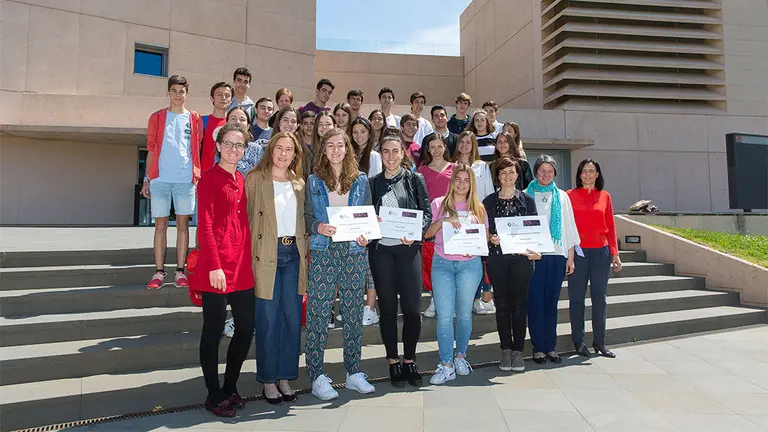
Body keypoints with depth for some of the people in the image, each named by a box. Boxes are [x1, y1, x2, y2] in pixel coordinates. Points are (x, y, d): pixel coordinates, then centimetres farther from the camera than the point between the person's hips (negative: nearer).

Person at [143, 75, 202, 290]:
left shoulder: (195, 119, 10)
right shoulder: (157, 117, 10)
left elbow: (197, 151, 10)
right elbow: (151, 150, 10)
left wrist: (197, 177, 1)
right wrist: (147, 179, 5)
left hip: (186, 179, 0)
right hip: (160, 178, 0)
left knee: (183, 224, 3)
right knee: (160, 224, 2)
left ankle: (180, 271, 8)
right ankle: (159, 272, 7)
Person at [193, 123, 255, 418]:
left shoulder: (241, 180, 15)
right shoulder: (210, 178, -6)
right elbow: (205, 225, -13)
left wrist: (248, 259, 12)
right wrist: (214, 266, -19)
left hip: (242, 266, 7)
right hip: (217, 266, -7)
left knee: (246, 328, 11)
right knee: (213, 330, 4)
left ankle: (230, 387, 28)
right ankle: (214, 395, 18)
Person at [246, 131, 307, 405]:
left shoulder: (299, 183, 14)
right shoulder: (255, 179, 2)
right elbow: (248, 217, -2)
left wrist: (305, 255, 8)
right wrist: (251, 255, -10)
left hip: (294, 254, 4)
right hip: (267, 255, -4)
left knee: (292, 317, 6)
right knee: (268, 320, 1)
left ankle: (285, 377, 20)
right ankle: (268, 379, 16)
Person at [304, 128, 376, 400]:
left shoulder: (361, 180, 10)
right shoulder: (314, 181, 6)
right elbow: (307, 217, 4)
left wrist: (366, 235, -8)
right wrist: (318, 227, -16)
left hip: (354, 251, 2)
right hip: (323, 251, -2)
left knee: (354, 312, 7)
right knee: (318, 312, -2)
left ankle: (354, 373, 21)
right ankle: (317, 377, 9)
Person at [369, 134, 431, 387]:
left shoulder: (415, 179, 6)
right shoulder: (373, 183, 11)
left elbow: (427, 212, 1)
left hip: (408, 248, -1)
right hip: (381, 249, 1)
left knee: (412, 307, 0)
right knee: (387, 308, 6)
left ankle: (409, 361, 17)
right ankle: (393, 363, 18)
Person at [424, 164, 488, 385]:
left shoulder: (478, 208, 11)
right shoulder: (439, 204, 7)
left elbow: (485, 236, 10)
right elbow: (427, 233, 0)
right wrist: (442, 220, -16)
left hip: (470, 263, 1)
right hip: (442, 263, -1)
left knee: (464, 313, 8)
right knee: (444, 315, -5)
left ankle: (461, 356, 26)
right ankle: (446, 365, 2)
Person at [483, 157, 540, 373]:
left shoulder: (527, 200, 8)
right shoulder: (489, 201, 8)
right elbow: (484, 231, 6)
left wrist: (535, 251, -10)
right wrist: (491, 239, -15)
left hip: (521, 258, 0)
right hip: (497, 259, 1)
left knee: (519, 304, 2)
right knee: (502, 304, 5)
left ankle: (518, 350, 11)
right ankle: (506, 350, 14)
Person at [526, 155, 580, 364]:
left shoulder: (562, 197, 13)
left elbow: (569, 228, 13)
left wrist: (570, 258, 7)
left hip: (557, 255, 2)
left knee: (552, 302, 6)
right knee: (535, 302, -1)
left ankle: (550, 346, 15)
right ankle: (538, 347, 8)